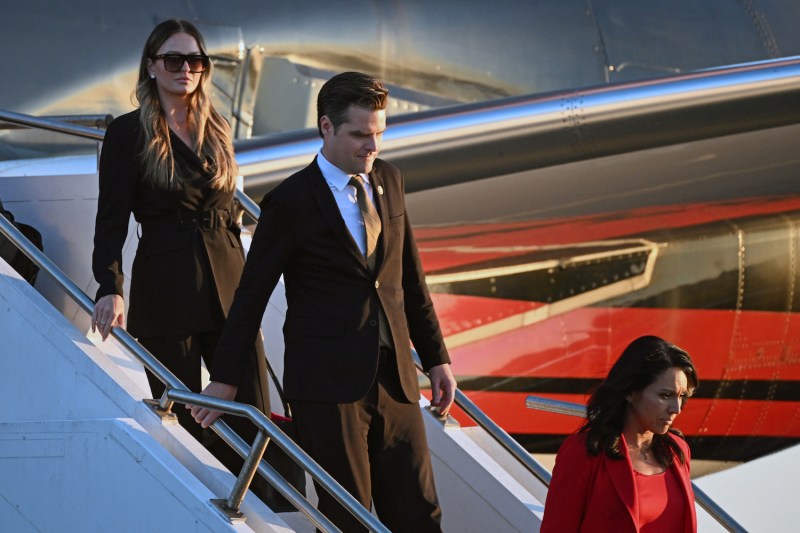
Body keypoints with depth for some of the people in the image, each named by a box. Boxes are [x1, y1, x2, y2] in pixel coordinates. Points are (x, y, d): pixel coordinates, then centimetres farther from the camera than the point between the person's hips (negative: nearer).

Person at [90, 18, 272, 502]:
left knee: (252, 415, 0)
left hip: (229, 285, 4)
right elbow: (111, 221, -11)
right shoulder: (129, 134, -4)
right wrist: (111, 289, -26)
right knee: (183, 423, 2)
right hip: (166, 293, -4)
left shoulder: (217, 130, 12)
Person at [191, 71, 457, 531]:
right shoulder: (292, 201, -7)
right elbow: (253, 292, -1)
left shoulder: (389, 182, 10)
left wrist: (436, 356, 15)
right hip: (328, 383, -5)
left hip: (395, 380, 5)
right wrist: (226, 377, 1)